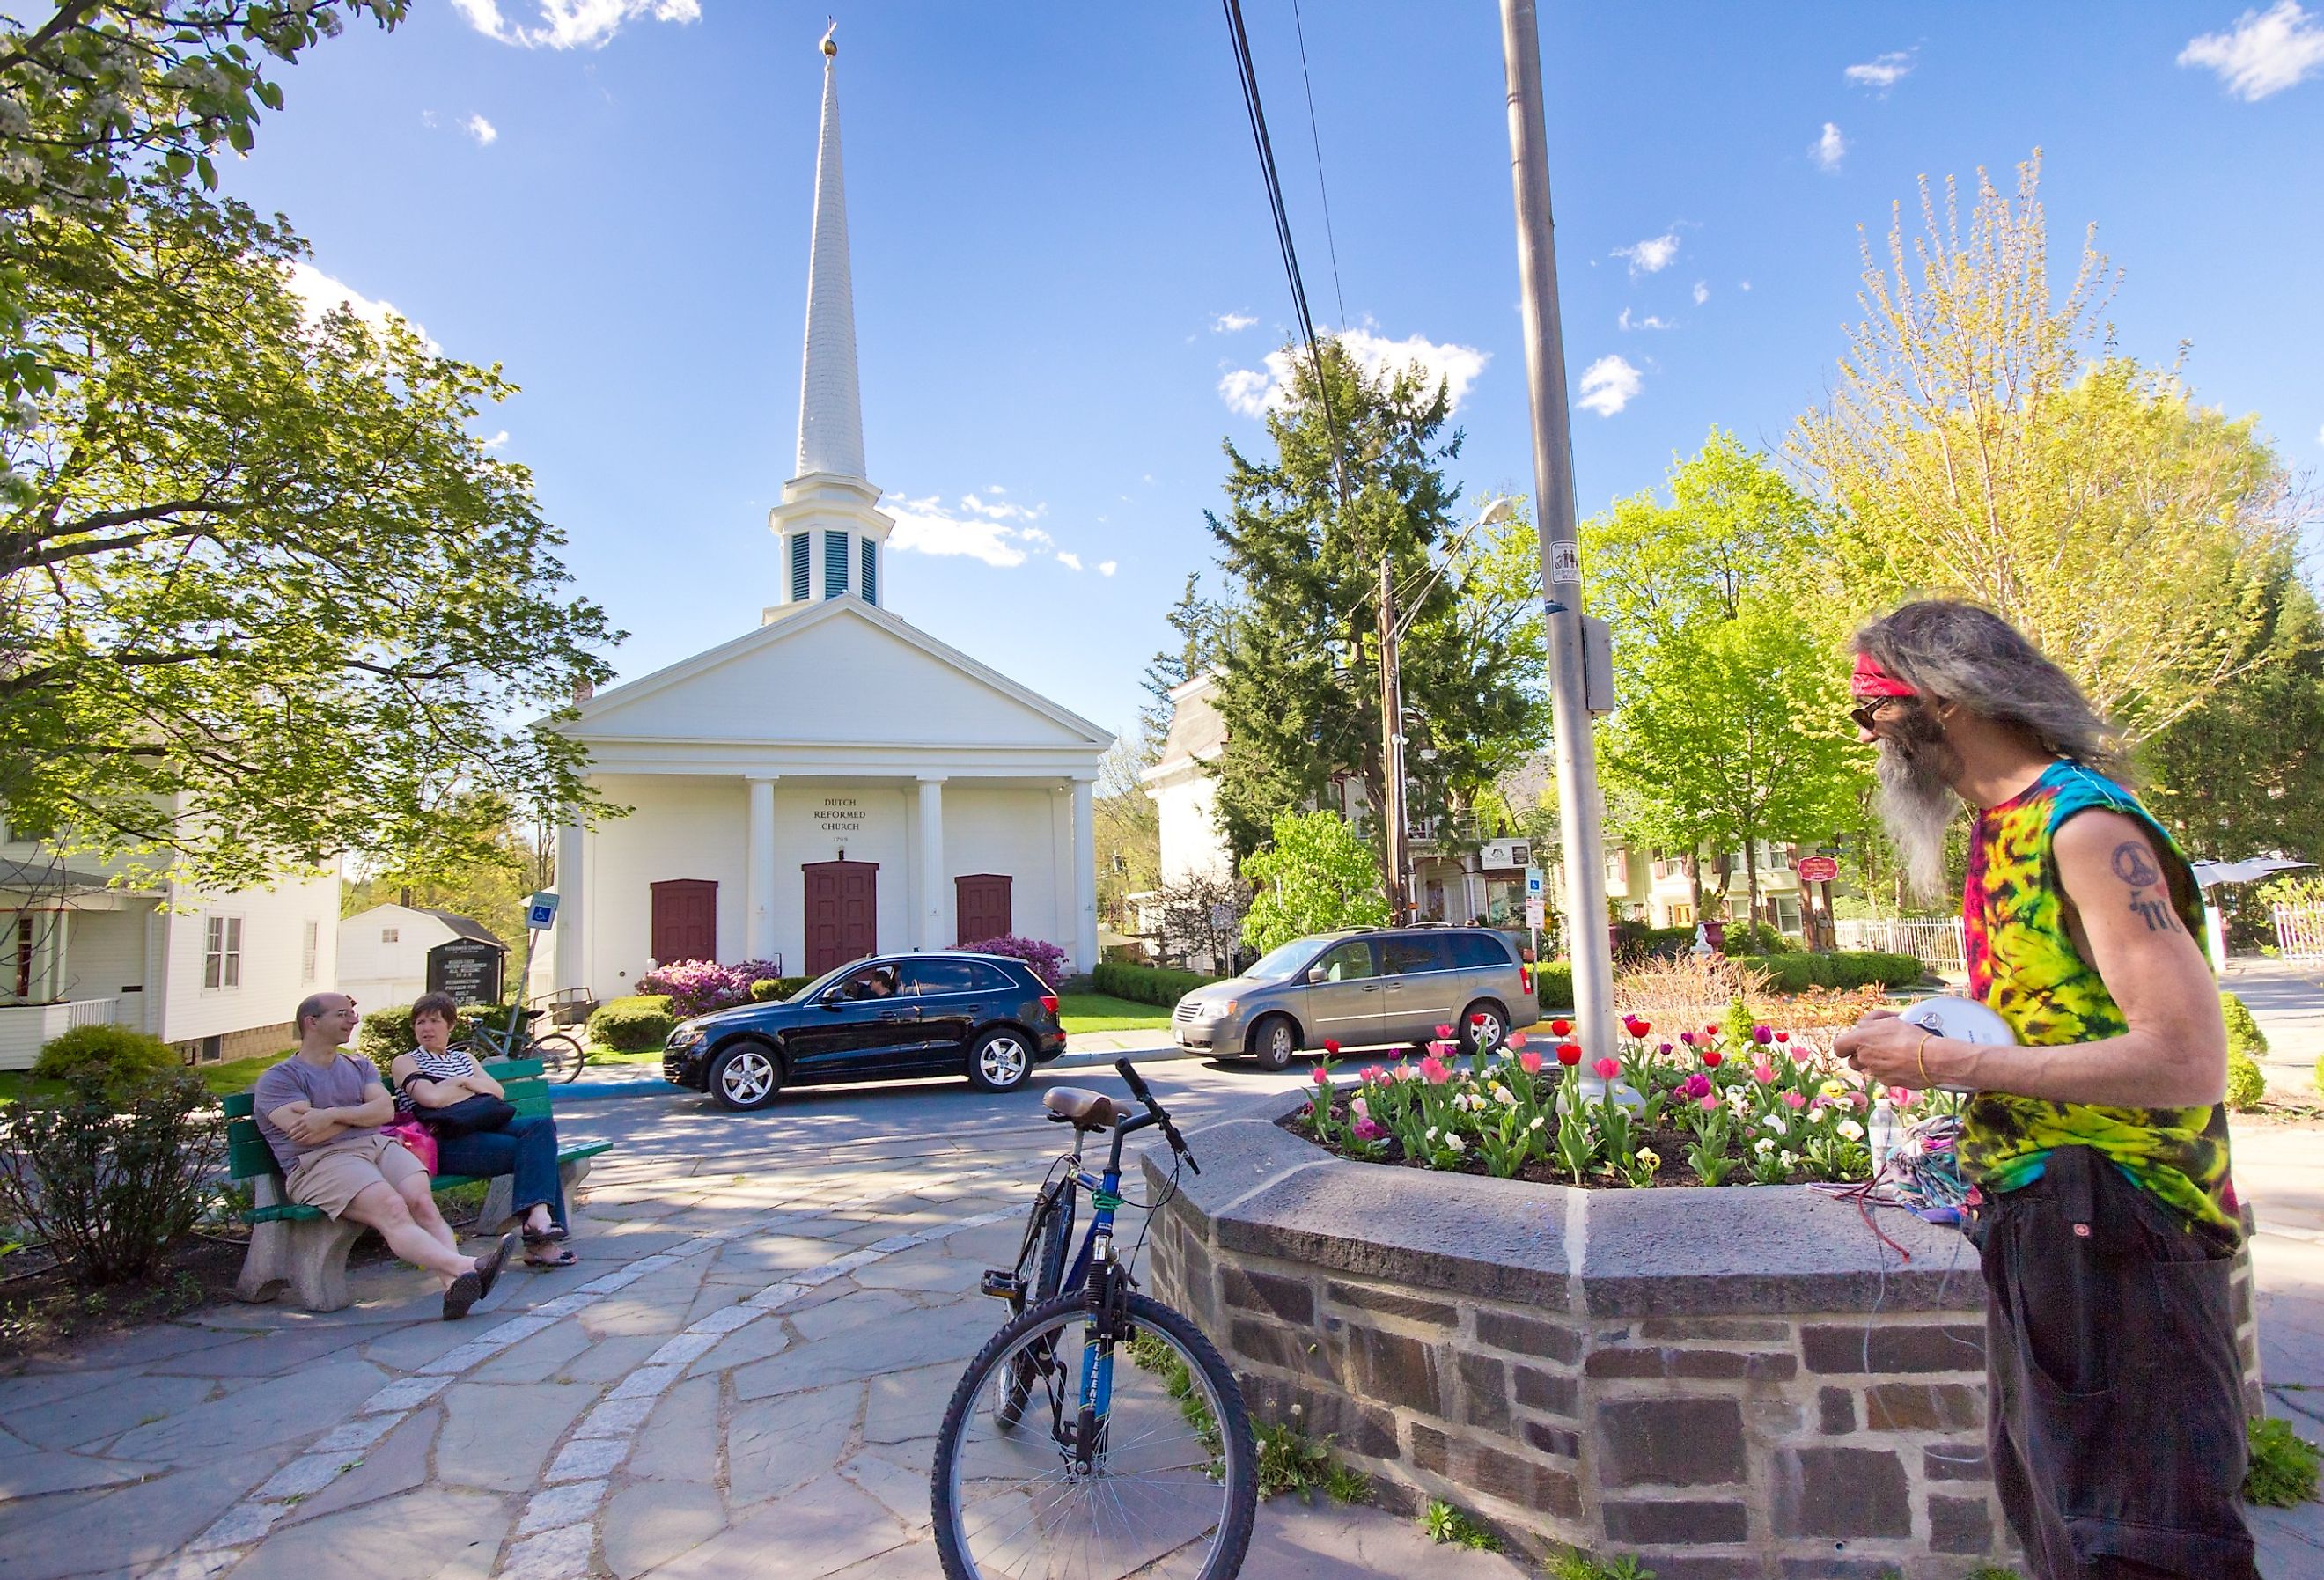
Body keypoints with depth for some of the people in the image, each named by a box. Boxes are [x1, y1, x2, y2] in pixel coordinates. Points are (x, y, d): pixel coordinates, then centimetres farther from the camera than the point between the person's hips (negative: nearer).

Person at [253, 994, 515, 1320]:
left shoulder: (359, 1066, 27)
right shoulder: (278, 1079, 11)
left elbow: (386, 1110, 8)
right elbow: (307, 1134, -6)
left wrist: (334, 1114, -6)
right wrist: (360, 1114, 7)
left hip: (379, 1146, 5)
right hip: (323, 1162, -5)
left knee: (422, 1201, -27)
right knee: (391, 1208, -32)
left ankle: (454, 1282, -47)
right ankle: (466, 1266, -52)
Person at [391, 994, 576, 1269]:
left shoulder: (463, 1057, 30)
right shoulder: (405, 1061, 13)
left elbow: (498, 1091, 15)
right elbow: (432, 1098, -7)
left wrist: (464, 1082, 1)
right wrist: (476, 1089, 7)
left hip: (484, 1126, 6)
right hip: (446, 1142, -5)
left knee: (542, 1125, -27)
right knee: (536, 1149, -27)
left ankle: (539, 1215, -38)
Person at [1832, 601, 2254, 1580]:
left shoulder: (2085, 826, -19)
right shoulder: (2002, 828, 9)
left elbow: (2187, 1059, -27)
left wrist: (1944, 1064, -24)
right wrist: (1929, 1045, 2)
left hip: (2112, 1230, -9)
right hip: (2030, 1216, 9)